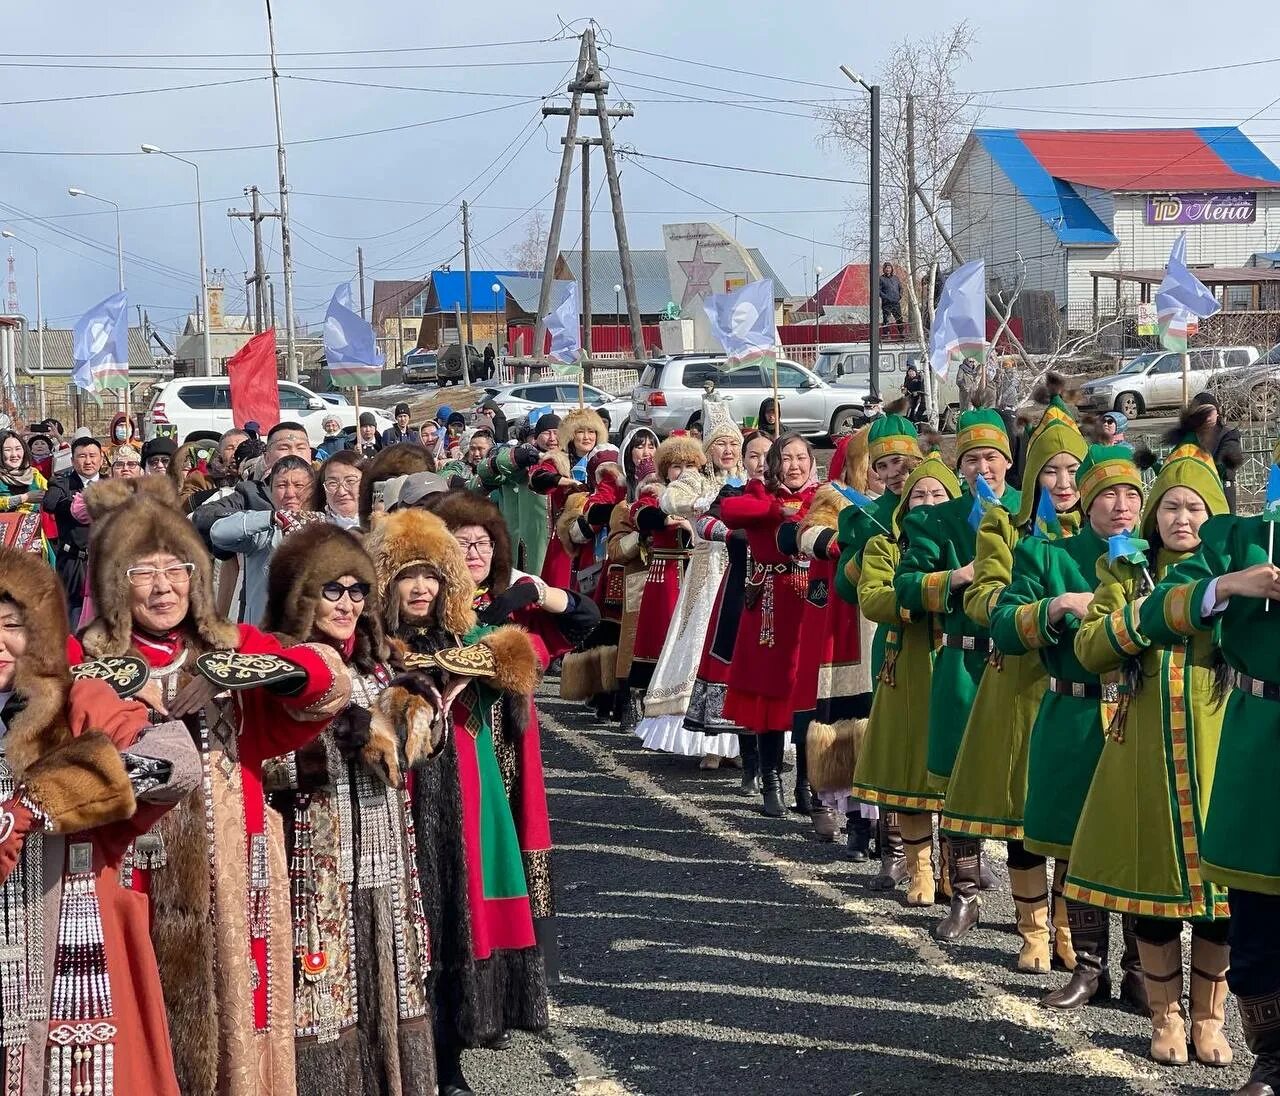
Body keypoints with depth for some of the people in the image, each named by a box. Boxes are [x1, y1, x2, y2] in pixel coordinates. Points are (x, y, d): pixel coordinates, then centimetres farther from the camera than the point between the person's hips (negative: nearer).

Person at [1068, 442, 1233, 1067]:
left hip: (1216, 747, -1)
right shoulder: (1126, 575, 9)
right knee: (1153, 876, 4)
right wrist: (1144, 615, -16)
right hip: (1144, 751, 1)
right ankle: (1165, 1017, 18)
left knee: (1216, 877, 1)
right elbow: (1088, 651, -3)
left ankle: (1208, 1017, 16)